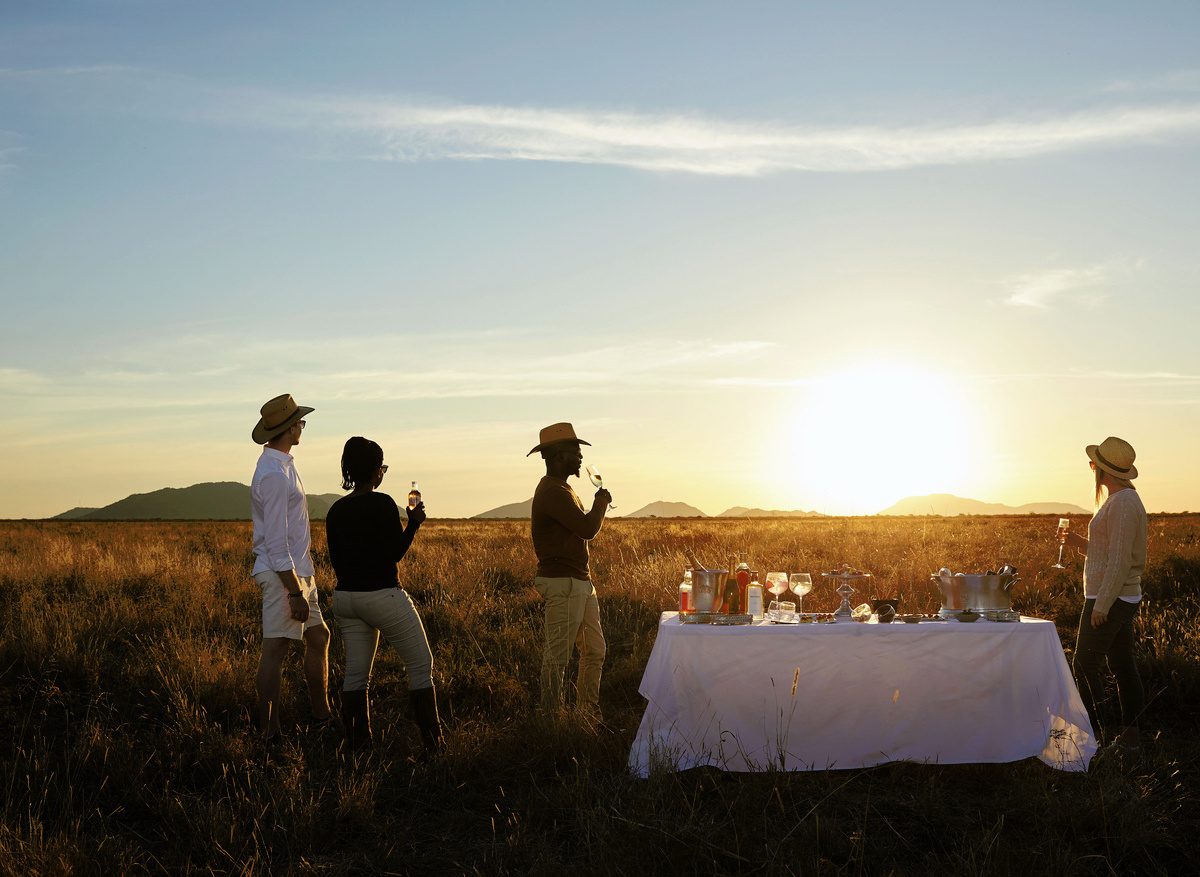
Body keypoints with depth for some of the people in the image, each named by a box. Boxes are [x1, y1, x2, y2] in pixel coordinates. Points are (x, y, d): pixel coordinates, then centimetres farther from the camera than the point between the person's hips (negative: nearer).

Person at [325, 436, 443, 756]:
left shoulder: (336, 511, 7)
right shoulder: (382, 504, -14)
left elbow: (336, 561, 12)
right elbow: (394, 553, -16)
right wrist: (414, 522, -4)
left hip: (345, 597, 7)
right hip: (383, 596, -6)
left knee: (356, 674, 11)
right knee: (420, 665, 6)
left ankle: (356, 741, 12)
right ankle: (432, 741, 6)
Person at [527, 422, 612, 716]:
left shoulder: (562, 489, 19)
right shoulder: (552, 491, -17)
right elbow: (587, 529, -22)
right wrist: (601, 502, -7)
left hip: (581, 582, 11)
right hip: (562, 584, -11)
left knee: (595, 650, 14)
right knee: (557, 656, -3)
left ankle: (588, 711, 24)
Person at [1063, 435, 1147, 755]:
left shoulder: (1122, 503, -18)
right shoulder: (1124, 501, 15)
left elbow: (1120, 559, -22)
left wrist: (1101, 605, -22)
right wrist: (1082, 543, 11)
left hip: (1110, 599, -10)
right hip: (1123, 597, 10)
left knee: (1085, 666, -5)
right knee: (1123, 668, 10)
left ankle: (1092, 736, 0)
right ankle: (1130, 736, 12)